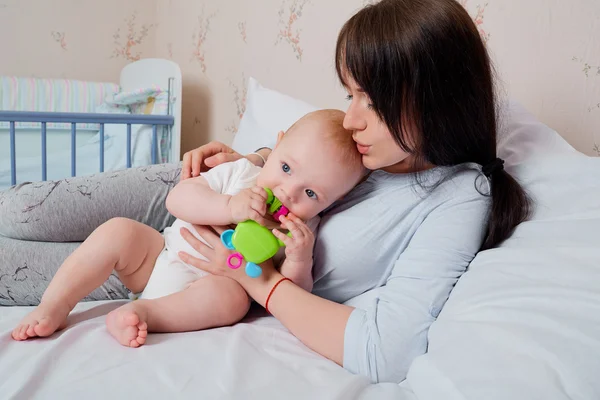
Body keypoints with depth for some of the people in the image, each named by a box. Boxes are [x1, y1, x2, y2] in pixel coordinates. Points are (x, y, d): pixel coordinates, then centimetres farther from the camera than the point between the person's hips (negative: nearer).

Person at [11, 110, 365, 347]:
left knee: (233, 296, -34)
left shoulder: (301, 231, -7)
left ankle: (144, 312, -35)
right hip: (162, 256, 3)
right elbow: (177, 199, -14)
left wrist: (300, 261, -32)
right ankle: (52, 309, -11)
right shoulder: (240, 173, -6)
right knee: (119, 231, -17)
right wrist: (228, 207, -30)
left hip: (206, 292, -3)